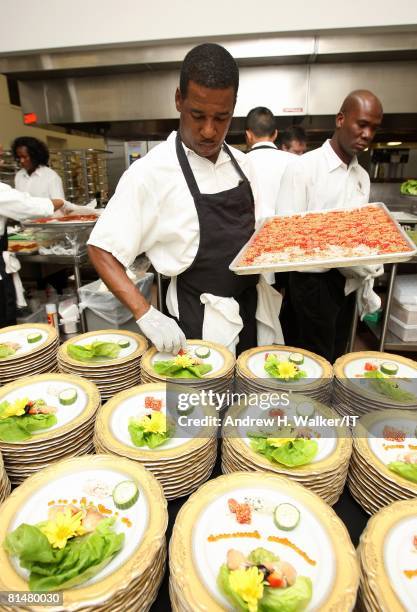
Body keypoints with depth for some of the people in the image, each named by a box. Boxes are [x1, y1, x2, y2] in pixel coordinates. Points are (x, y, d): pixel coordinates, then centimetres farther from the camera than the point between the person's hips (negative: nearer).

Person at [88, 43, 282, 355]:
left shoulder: (241, 163, 2)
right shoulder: (151, 173, -16)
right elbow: (102, 251, -17)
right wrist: (148, 317, -28)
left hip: (254, 309, 6)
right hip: (200, 324, -6)